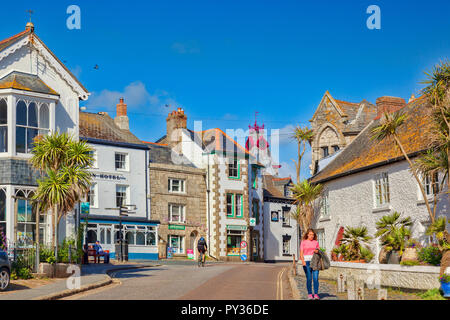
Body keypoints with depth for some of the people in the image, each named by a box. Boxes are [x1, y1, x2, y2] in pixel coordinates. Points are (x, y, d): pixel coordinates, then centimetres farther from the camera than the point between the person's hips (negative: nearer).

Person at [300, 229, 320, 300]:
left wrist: (317, 251, -7)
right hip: (307, 261, -2)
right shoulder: (303, 242, 6)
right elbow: (301, 253, 0)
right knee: (309, 279, -5)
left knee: (315, 278, -9)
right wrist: (303, 261, -14)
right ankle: (309, 294, 2)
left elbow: (318, 251, 17)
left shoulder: (316, 242, 12)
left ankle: (316, 294, -8)